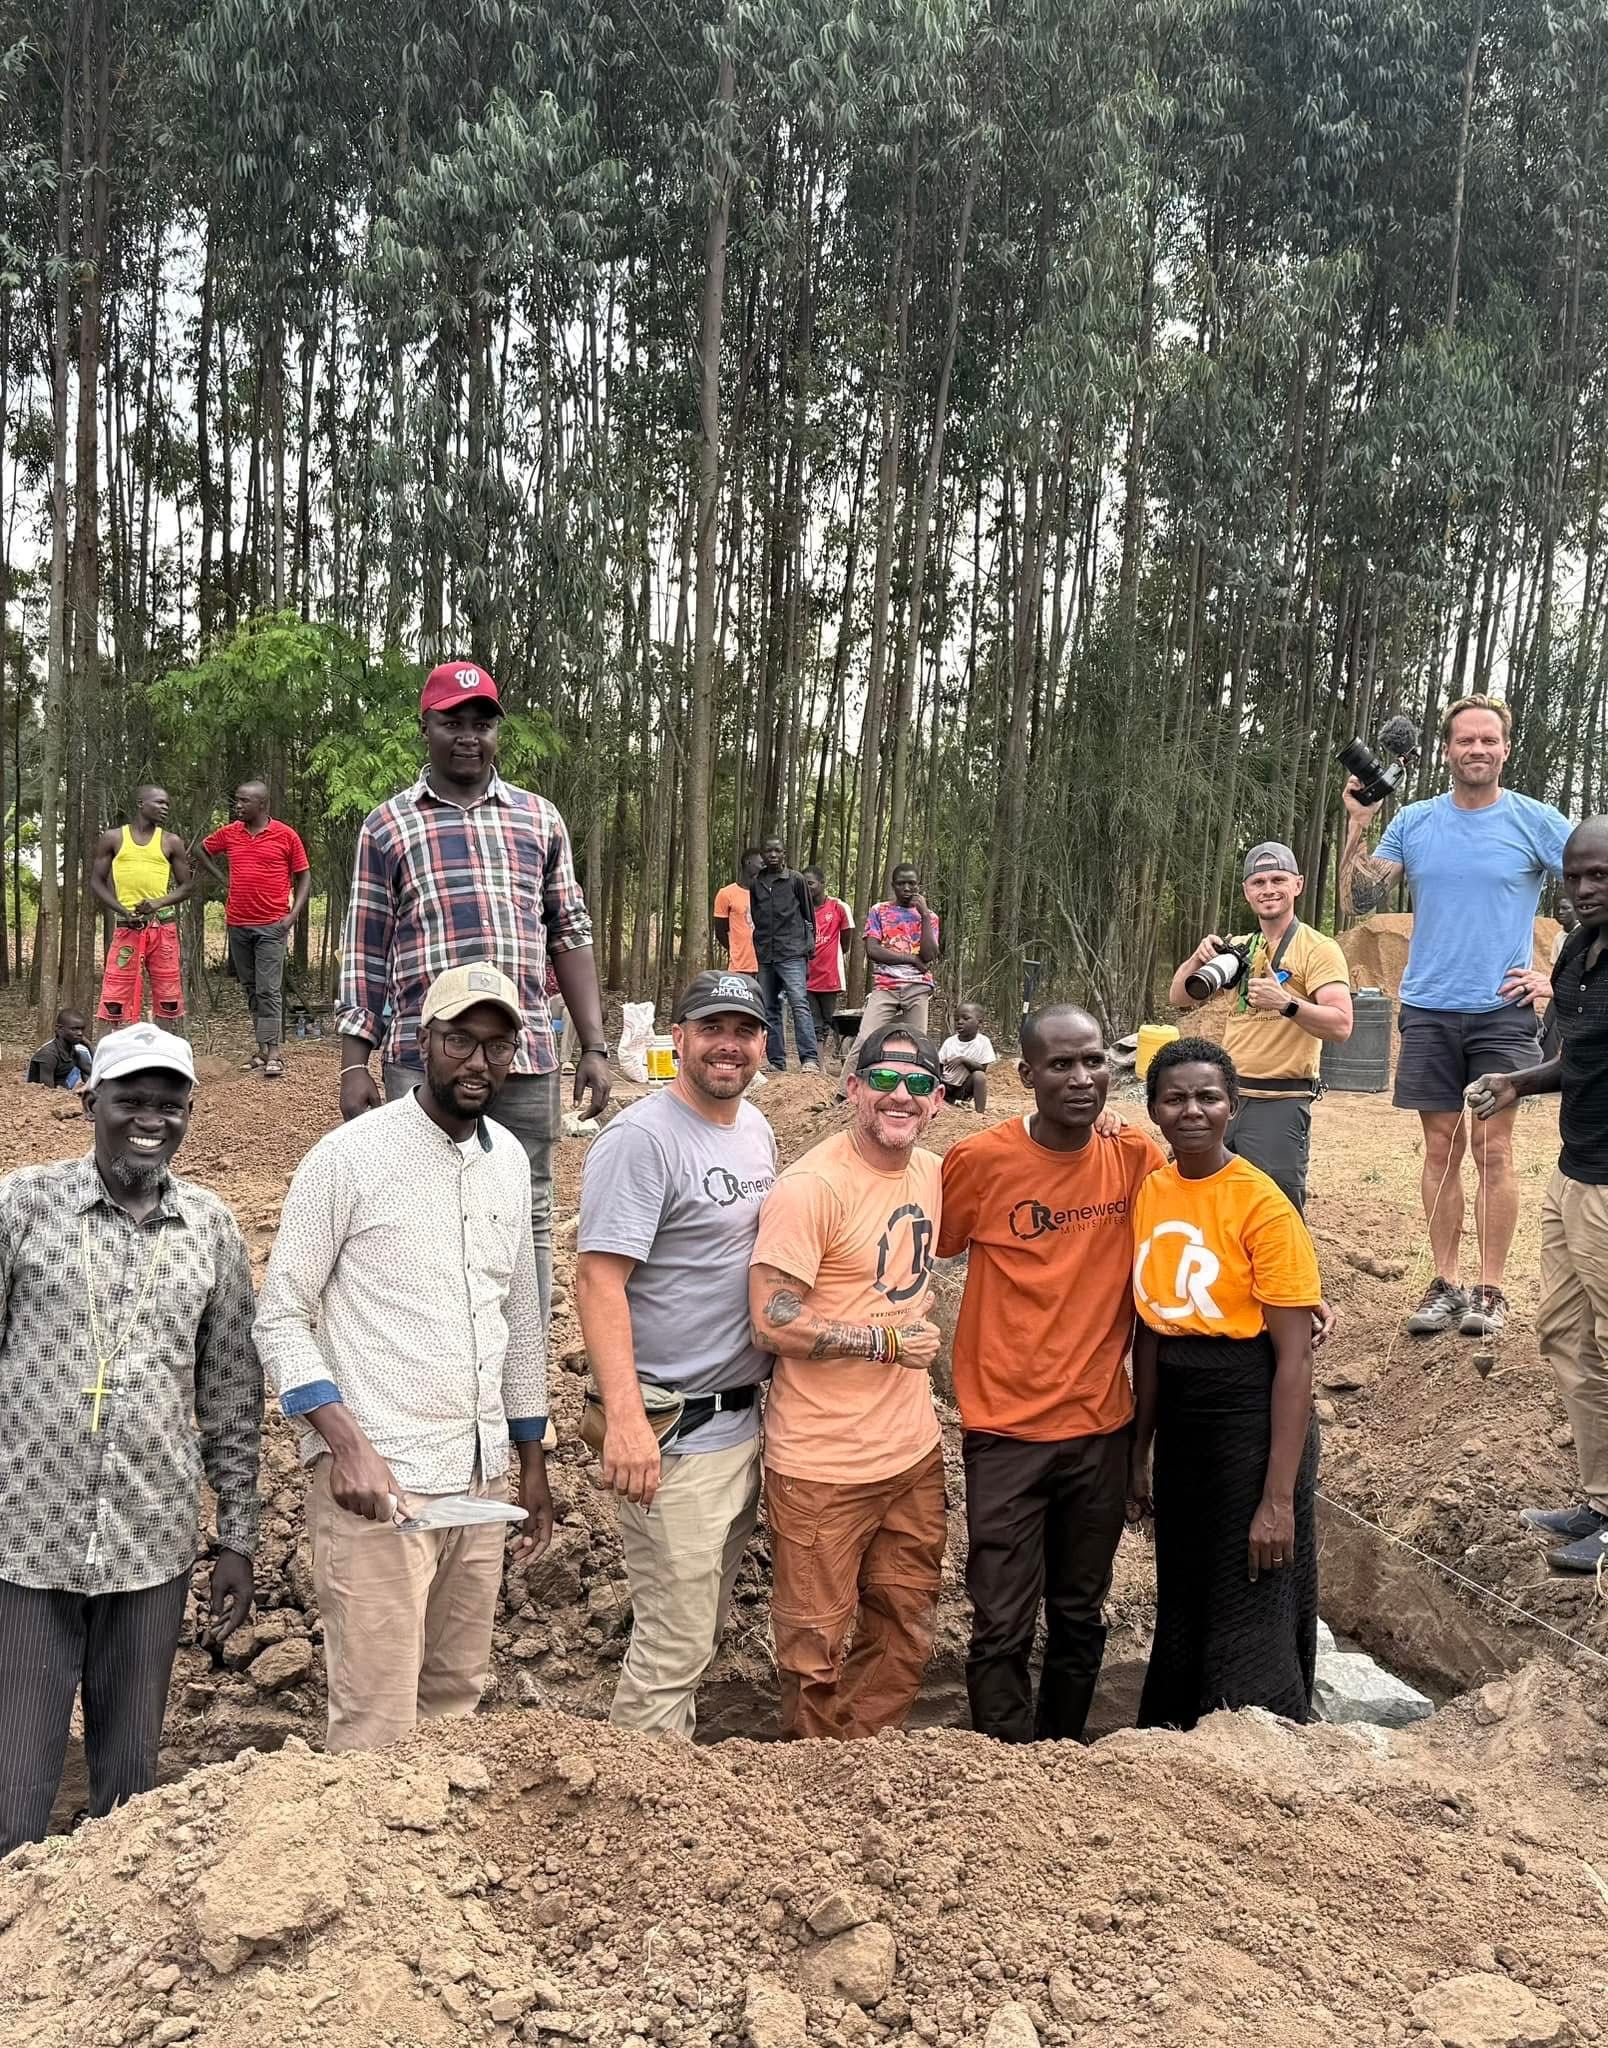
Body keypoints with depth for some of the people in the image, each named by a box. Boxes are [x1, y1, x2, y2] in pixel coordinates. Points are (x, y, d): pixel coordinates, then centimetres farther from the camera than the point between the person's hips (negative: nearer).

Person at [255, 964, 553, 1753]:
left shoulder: (509, 1158, 10)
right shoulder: (349, 1156, -9)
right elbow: (280, 1318, -8)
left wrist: (533, 1464, 17)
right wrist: (347, 1445, -20)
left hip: (479, 1479, 6)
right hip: (377, 1481, -6)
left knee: (456, 1700, 13)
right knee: (379, 1726, -3)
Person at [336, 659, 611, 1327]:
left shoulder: (540, 819, 13)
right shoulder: (387, 826, 7)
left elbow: (569, 935, 13)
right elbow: (364, 952, 6)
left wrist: (594, 1048, 6)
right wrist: (354, 1064, -1)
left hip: (527, 1058, 2)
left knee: (527, 1220, 7)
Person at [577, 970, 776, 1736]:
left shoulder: (757, 1129, 11)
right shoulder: (639, 1140, -15)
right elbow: (599, 1278, -20)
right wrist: (624, 1418, -28)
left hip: (747, 1420, 8)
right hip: (676, 1436, -8)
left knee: (702, 1628, 18)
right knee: (676, 1643, -2)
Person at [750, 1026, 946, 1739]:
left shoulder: (931, 1172, 6)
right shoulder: (812, 1186, -18)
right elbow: (772, 1321, -22)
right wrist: (889, 1341, -14)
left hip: (914, 1450, 7)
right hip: (824, 1463, -7)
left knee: (905, 1639, 19)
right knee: (816, 1652, 9)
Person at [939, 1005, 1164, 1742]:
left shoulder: (1137, 1157, -3)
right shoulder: (979, 1160, -12)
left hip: (1102, 1425, 3)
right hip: (1007, 1429, -3)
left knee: (1081, 1618, 17)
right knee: (1002, 1628, 0)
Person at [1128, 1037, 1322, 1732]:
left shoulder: (1263, 1205, -15)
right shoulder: (1149, 1193, 3)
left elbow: (1294, 1359, -15)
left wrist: (1279, 1498, -17)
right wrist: (1141, 1453, 12)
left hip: (1252, 1420, -6)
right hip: (1178, 1421, 6)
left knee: (1250, 1629, 3)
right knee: (1181, 1615, 19)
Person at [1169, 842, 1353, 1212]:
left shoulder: (1318, 949, -6)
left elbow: (1341, 1026, -16)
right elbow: (1178, 999, 12)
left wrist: (1286, 1004, -30)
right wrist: (1198, 958, -6)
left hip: (1280, 1104, -6)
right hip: (1226, 1098, 6)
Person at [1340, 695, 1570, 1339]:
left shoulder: (1536, 822, -1)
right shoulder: (1414, 822, 6)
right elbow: (1360, 898, 1)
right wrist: (1357, 824, -9)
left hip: (1502, 1010, -2)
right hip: (1428, 1010, 2)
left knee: (1493, 1149, -1)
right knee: (1441, 1146, 6)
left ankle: (1490, 1291, 7)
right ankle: (1445, 1286, 14)